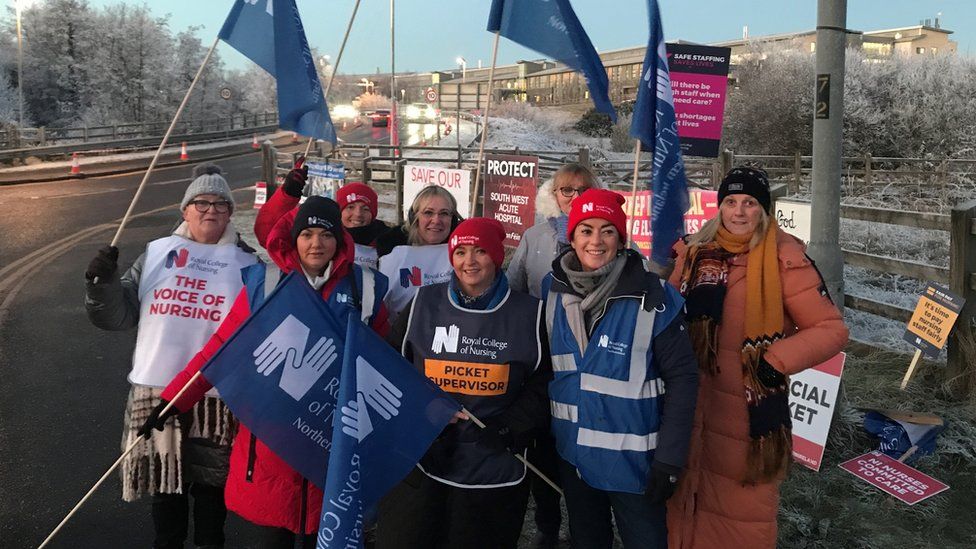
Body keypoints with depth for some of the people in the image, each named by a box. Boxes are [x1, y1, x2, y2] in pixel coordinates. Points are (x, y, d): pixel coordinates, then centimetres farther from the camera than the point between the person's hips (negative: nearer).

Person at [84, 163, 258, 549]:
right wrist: (103, 283, -10)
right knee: (164, 476, 14)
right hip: (157, 387, 2)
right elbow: (119, 315, 5)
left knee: (211, 481, 10)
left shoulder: (246, 264, 4)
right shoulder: (157, 253, 8)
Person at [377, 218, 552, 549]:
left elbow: (542, 384, 1)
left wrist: (509, 431, -11)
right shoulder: (424, 304, 4)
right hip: (420, 463, 1)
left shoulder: (529, 314, 1)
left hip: (494, 471, -1)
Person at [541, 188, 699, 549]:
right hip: (571, 454, 4)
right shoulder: (552, 290, -2)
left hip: (633, 459, -4)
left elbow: (681, 379, -12)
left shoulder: (653, 297, -16)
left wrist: (669, 459, -15)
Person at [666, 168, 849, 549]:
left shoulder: (783, 259, -10)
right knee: (689, 502, 18)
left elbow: (831, 330, -10)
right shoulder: (696, 253, 4)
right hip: (692, 406, 4)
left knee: (745, 516, 9)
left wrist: (776, 361, -19)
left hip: (750, 412, -4)